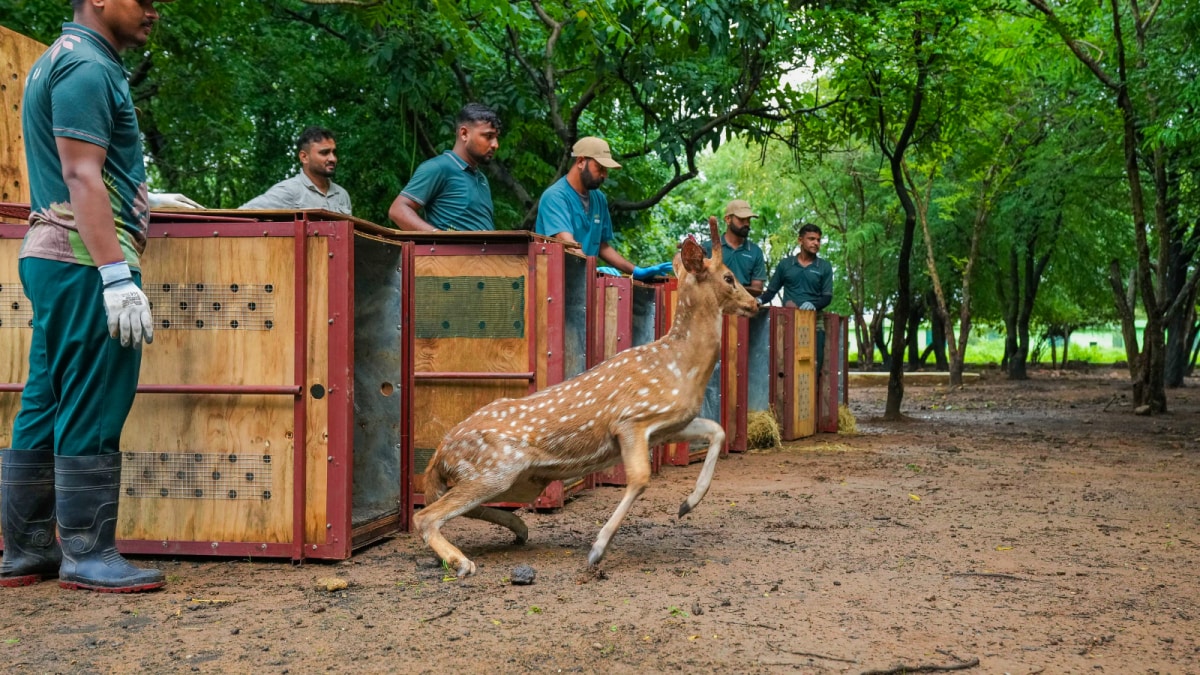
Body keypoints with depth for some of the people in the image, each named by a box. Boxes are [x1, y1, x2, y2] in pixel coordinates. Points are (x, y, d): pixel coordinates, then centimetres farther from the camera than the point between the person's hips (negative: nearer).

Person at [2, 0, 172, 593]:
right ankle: (88, 555, 0)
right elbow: (82, 177, -19)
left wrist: (145, 198, 37)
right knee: (92, 411, -6)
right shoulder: (88, 67, -10)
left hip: (49, 256, 10)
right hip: (87, 260, -10)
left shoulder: (60, 62, 22)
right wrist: (117, 276, -24)